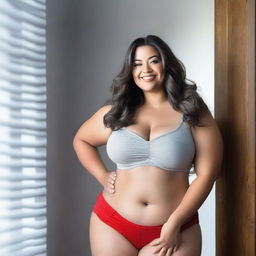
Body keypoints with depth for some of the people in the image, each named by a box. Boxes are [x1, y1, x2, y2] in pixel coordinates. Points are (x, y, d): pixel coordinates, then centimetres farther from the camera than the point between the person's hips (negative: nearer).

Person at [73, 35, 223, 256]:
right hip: (112, 223, 3)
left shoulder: (192, 112, -3)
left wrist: (174, 223, -11)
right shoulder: (115, 112, 3)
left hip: (173, 228, -2)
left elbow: (207, 174, -6)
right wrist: (102, 176, 4)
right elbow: (81, 140, 19)